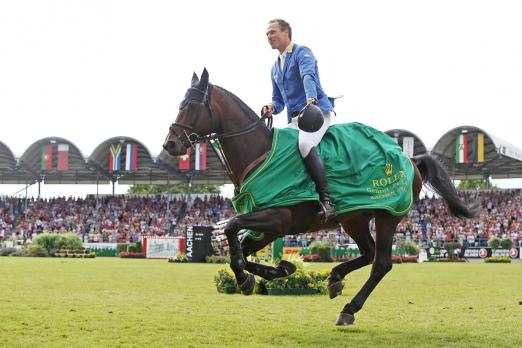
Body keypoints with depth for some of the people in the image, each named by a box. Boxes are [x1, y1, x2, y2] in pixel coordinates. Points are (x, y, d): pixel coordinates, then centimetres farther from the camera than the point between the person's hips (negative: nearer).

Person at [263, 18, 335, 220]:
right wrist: (272, 108, 2)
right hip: (295, 120, 9)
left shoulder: (302, 53, -1)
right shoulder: (275, 68, 23)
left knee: (304, 143, -34)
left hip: (317, 112, -9)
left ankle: (325, 199, -37)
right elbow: (279, 101, 28)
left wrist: (311, 100, -43)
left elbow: (308, 76, -23)